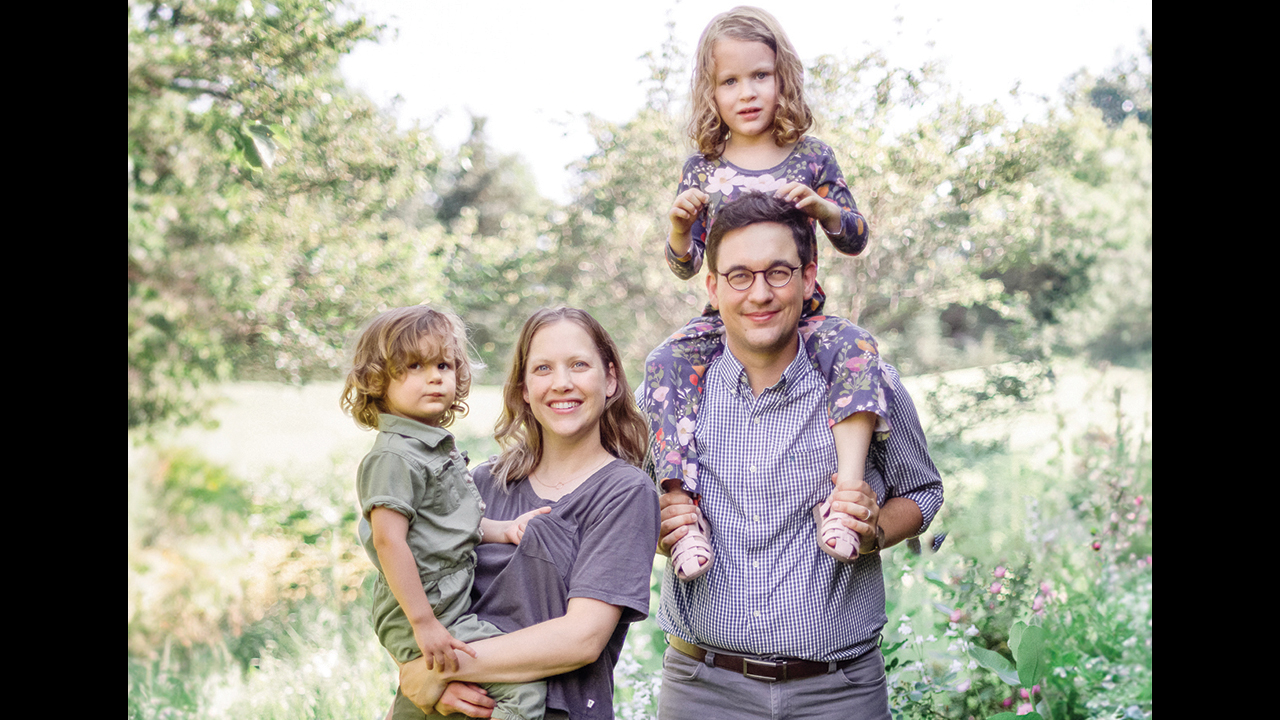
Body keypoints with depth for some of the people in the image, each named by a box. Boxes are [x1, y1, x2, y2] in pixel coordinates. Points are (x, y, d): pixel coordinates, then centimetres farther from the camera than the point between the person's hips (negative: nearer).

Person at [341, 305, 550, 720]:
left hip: (452, 606, 10)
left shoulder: (440, 448, 15)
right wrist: (424, 624, -26)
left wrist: (504, 530, 7)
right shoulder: (396, 456, -16)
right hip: (424, 613, -10)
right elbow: (388, 539, -23)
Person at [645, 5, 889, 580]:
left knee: (854, 346, -31)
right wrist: (680, 228, -17)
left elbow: (855, 240, 6)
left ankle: (847, 488, -38)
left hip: (801, 317, -1)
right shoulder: (702, 169, 5)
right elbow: (685, 265, 6)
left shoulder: (811, 157, 4)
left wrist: (823, 209, -15)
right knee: (666, 363, -26)